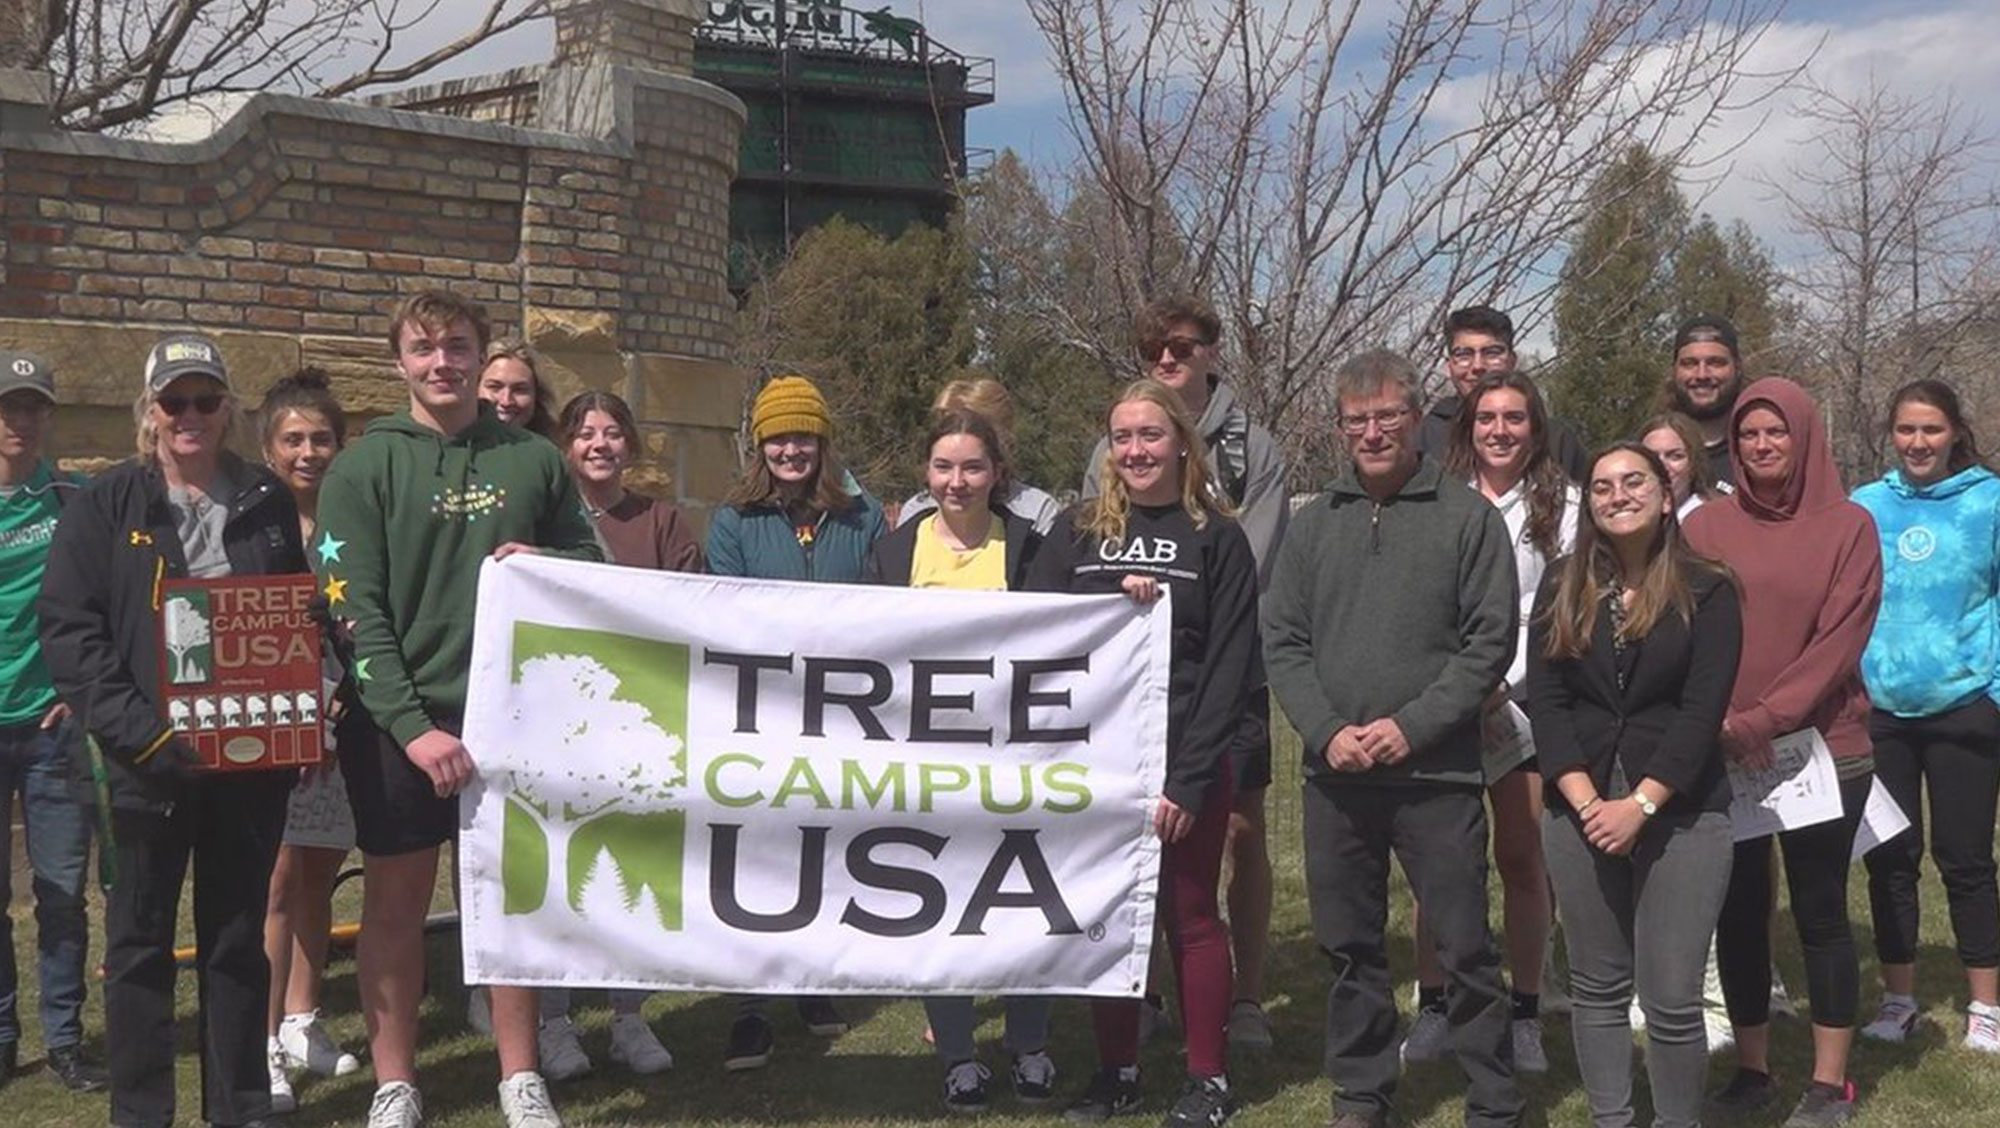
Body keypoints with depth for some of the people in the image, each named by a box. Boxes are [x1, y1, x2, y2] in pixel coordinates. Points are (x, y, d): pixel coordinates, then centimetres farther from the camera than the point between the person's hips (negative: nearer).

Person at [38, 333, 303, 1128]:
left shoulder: (268, 503, 8)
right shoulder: (105, 506, 0)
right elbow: (67, 629, -6)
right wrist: (137, 729, -16)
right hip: (150, 760, -2)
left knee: (240, 936, 10)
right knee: (141, 938, 6)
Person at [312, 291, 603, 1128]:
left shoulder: (533, 459, 6)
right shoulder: (363, 468, -3)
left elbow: (594, 563, 14)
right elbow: (352, 612, -9)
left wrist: (547, 564, -9)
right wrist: (412, 724, -18)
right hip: (398, 724, -2)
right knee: (395, 903, 6)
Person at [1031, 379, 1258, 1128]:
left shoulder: (1218, 538, 1)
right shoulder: (1076, 532, 8)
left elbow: (1230, 667, -5)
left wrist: (1189, 777, -12)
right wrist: (1113, 604, -16)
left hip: (1185, 766, -2)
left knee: (1190, 918, 5)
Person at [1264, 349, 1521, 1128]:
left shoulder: (1469, 517, -1)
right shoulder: (1314, 523, 9)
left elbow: (1490, 640, -6)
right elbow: (1282, 640, 6)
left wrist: (1412, 726, -14)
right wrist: (1327, 731, -8)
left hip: (1438, 773, -3)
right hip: (1333, 774, 4)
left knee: (1464, 945, 1)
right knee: (1350, 943, 12)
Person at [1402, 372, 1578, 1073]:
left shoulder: (1561, 506, 7)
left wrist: (1501, 683, -11)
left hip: (1523, 702, -1)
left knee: (1522, 858, 1)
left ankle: (1525, 1011, 12)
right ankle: (1433, 1006, 10)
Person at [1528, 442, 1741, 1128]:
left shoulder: (1707, 593, 0)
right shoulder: (1561, 591, 7)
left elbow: (1702, 711, -8)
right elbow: (1545, 701, 0)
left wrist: (1640, 804, -15)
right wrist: (1585, 801, -12)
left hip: (1681, 814, -3)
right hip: (1581, 810, 3)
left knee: (1671, 998, -4)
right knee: (1597, 987, 9)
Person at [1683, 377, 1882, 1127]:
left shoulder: (1848, 527, -2)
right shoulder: (1706, 527, 4)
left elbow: (1841, 639, -9)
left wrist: (1766, 720, -18)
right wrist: (1722, 724, -12)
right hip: (1721, 754, 2)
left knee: (1820, 912, 4)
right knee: (1739, 913, 8)